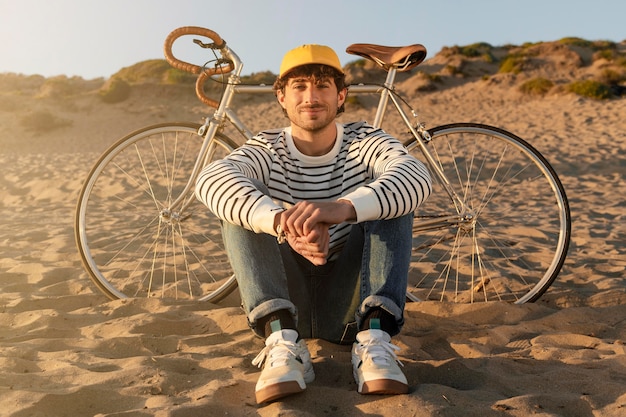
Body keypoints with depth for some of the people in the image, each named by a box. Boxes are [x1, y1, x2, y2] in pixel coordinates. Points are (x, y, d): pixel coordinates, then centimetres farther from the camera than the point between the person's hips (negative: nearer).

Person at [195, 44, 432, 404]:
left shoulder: (364, 141, -4)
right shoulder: (267, 151, -5)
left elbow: (417, 177, -28)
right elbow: (211, 180, -28)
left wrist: (344, 208, -47)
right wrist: (281, 221, -48)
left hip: (349, 305, 0)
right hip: (284, 300, 1)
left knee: (390, 198, -20)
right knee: (242, 204, -20)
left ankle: (375, 340, -30)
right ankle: (283, 340, -32)